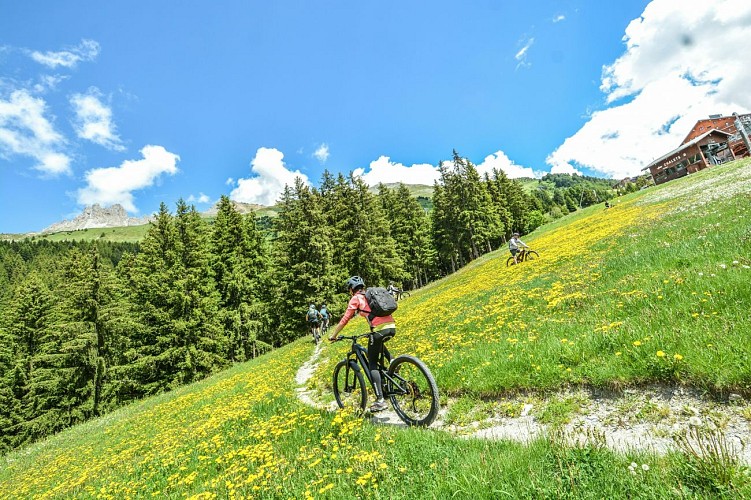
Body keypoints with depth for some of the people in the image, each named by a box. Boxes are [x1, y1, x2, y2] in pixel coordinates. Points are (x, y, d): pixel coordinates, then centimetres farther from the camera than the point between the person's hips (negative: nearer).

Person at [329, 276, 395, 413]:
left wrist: (333, 335, 14)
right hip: (392, 327, 7)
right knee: (378, 343, 38)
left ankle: (380, 400, 1)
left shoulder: (356, 298, 6)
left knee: (372, 364, 7)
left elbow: (345, 320, 3)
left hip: (379, 330, -7)